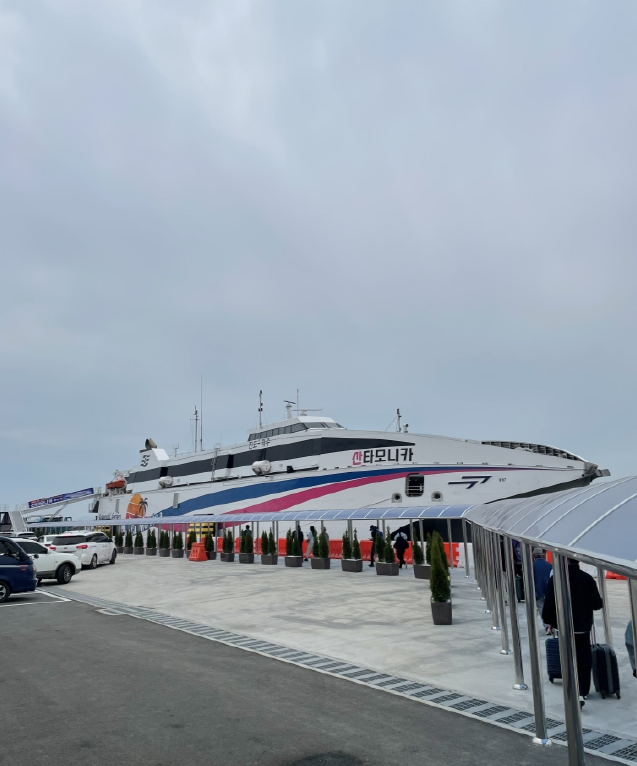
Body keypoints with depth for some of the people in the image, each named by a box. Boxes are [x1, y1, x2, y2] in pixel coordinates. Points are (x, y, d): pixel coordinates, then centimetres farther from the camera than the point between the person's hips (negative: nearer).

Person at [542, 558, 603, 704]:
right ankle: (583, 691, 18)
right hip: (583, 626, 1)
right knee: (584, 659, 14)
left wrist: (548, 620, 5)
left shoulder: (556, 579, -12)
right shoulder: (587, 579, -11)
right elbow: (597, 604, -8)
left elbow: (549, 603, -9)